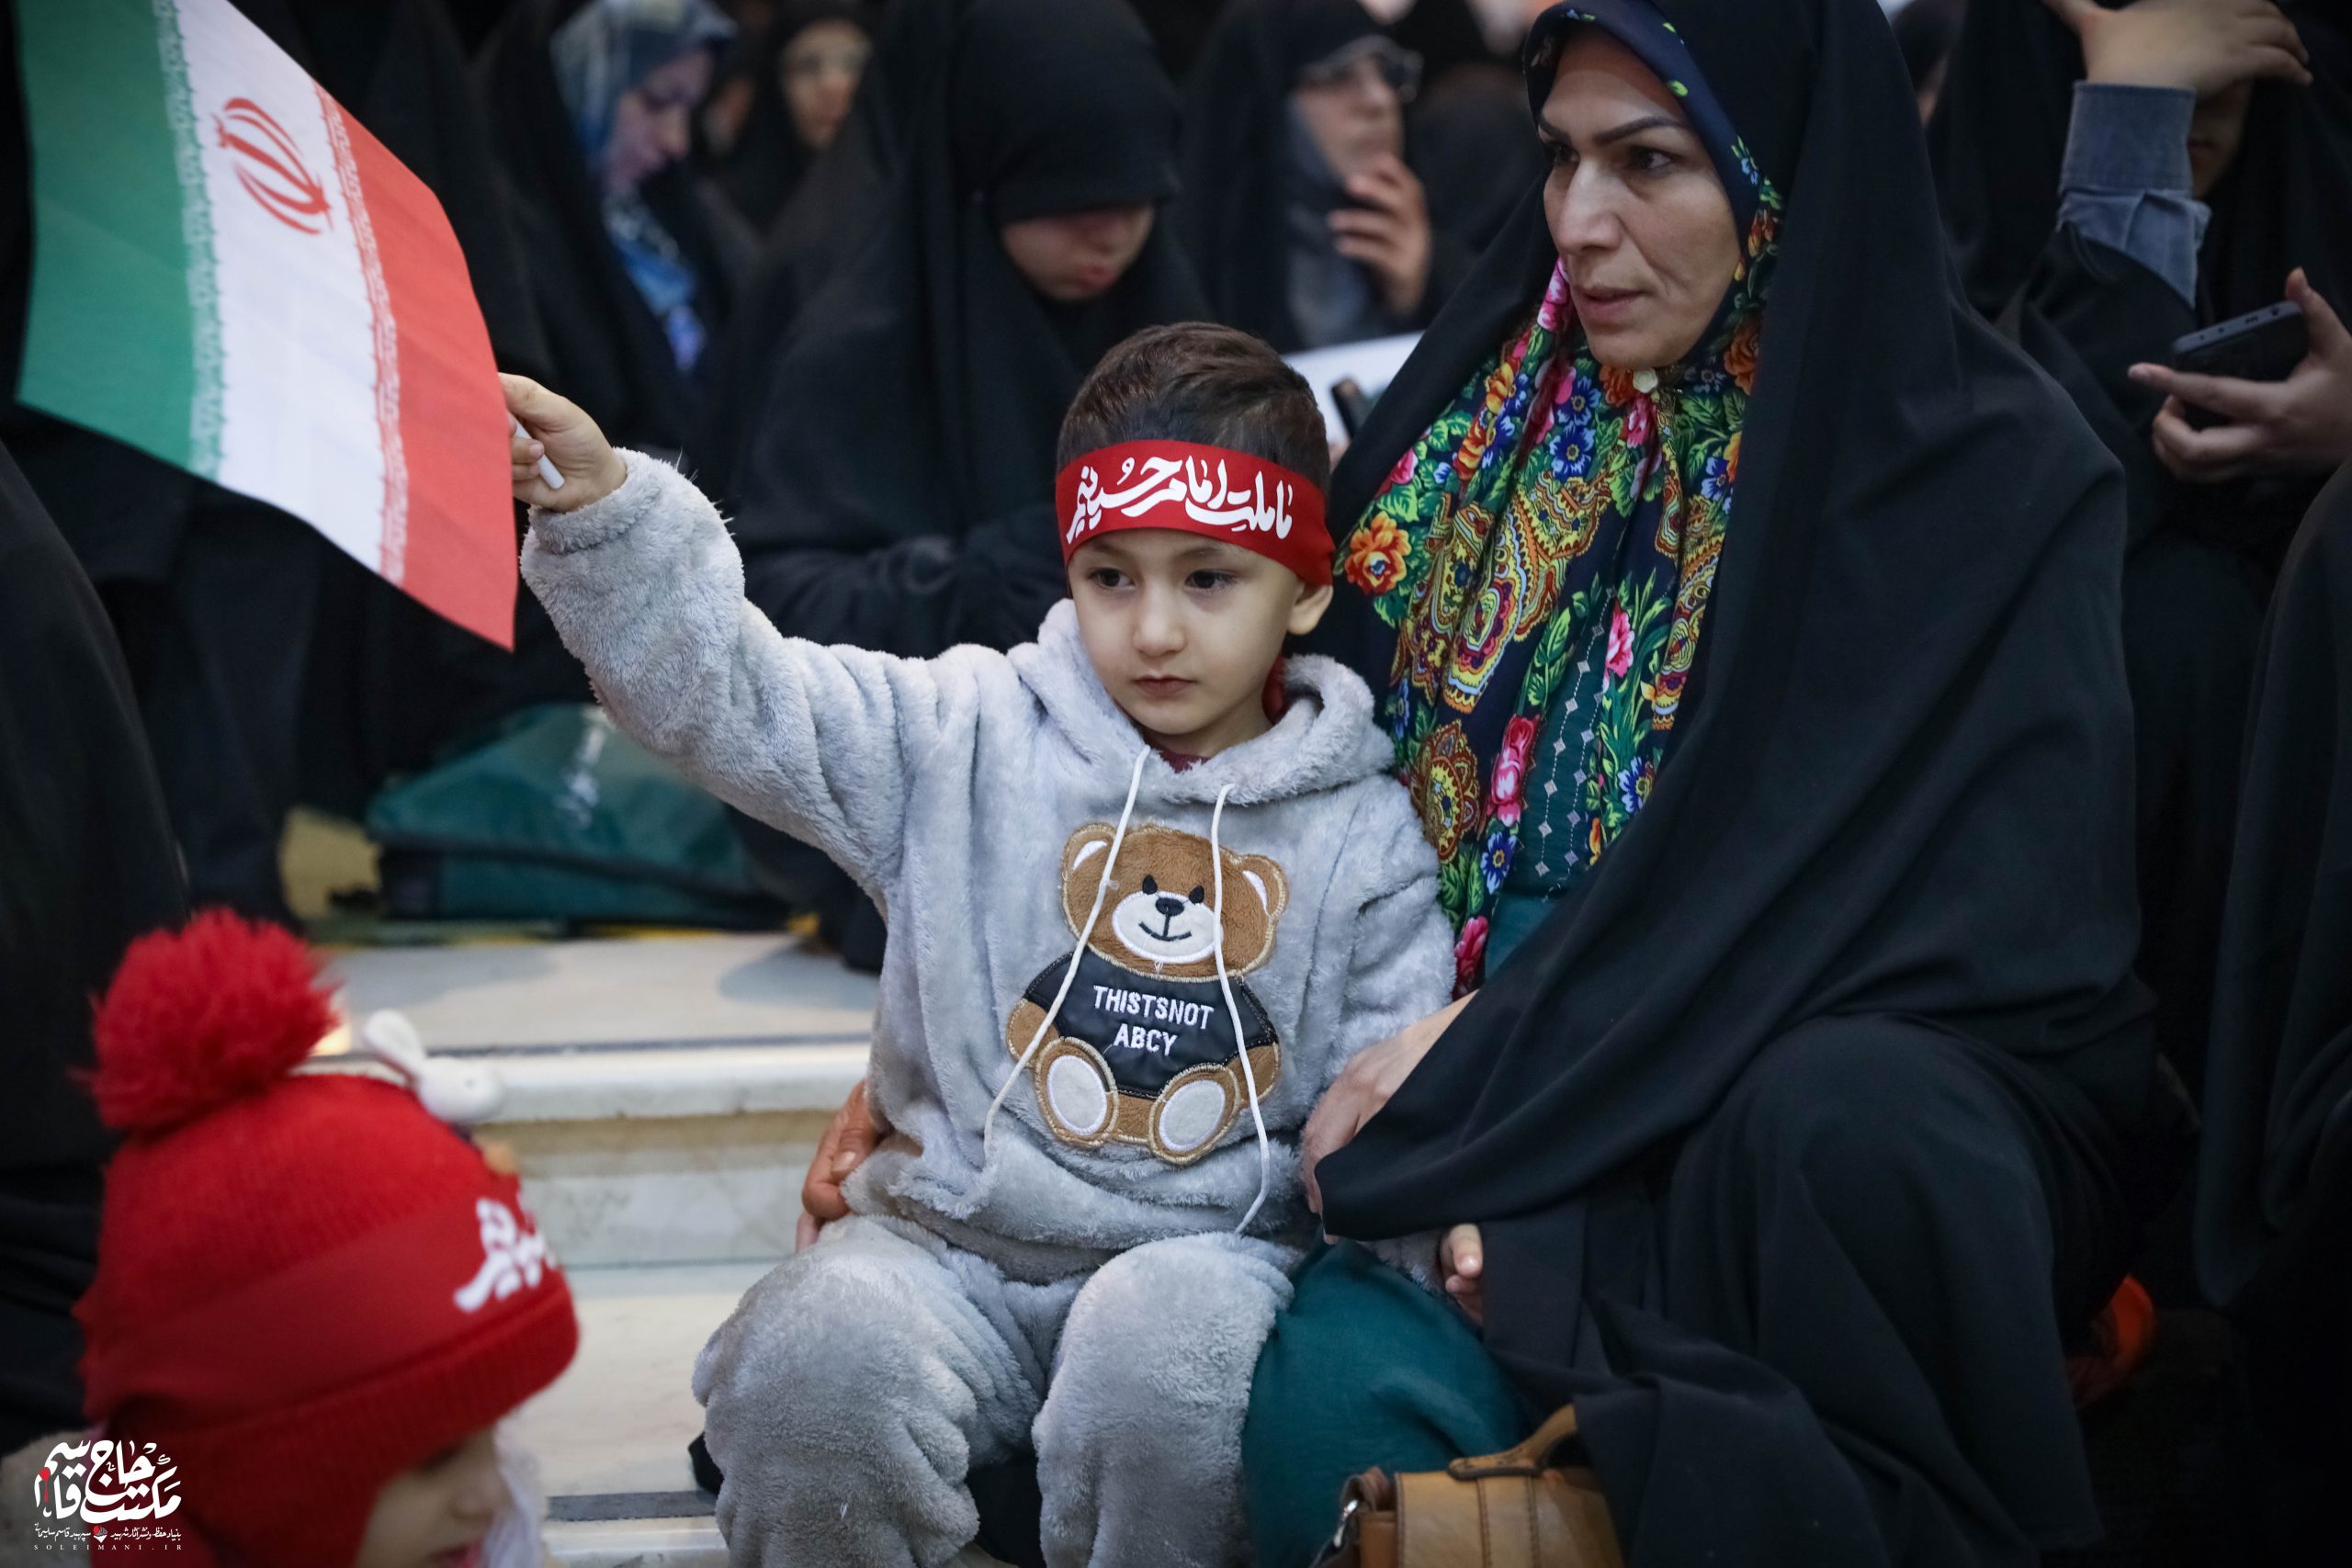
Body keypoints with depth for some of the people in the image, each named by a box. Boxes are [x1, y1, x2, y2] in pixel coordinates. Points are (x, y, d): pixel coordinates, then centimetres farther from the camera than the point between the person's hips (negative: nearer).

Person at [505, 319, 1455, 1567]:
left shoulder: (1363, 837, 4)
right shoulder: (968, 740, 3)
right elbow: (722, 693, -6)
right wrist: (600, 509, -22)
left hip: (1208, 1252, 0)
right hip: (952, 1249, 1)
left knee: (1166, 1345, -35)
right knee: (811, 1363, -29)